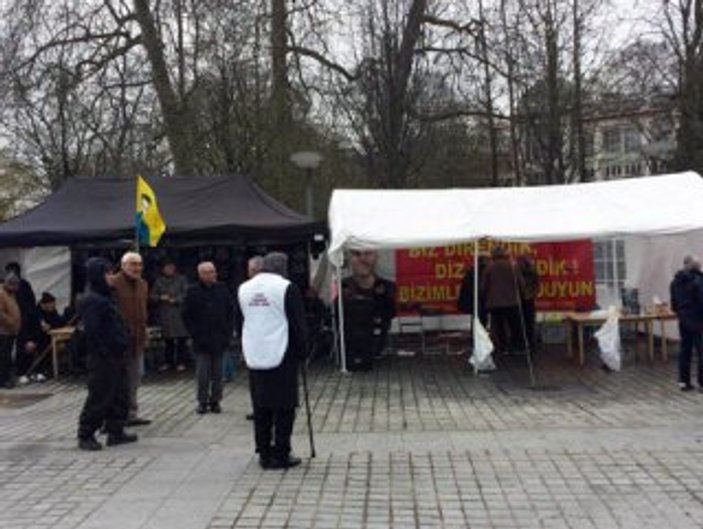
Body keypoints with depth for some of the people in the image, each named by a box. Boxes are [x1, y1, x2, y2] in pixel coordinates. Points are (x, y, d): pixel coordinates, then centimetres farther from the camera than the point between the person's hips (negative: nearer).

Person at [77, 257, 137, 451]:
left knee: (120, 396, 14)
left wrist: (122, 344, 15)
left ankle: (116, 432, 23)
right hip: (102, 358, -10)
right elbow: (92, 332, -21)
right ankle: (85, 436, 9)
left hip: (115, 357, 10)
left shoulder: (104, 297, 15)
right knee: (99, 398, -2)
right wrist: (104, 352, -20)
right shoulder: (91, 300, -16)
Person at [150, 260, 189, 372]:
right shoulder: (159, 281, 12)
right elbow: (152, 295, 12)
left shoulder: (181, 279, 3)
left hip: (179, 312, -3)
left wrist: (175, 300, -15)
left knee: (181, 339, -3)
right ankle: (168, 362, 18)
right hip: (165, 314, 3)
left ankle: (181, 362, 6)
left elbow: (186, 293, -5)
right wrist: (160, 297, -7)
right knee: (168, 339, 7)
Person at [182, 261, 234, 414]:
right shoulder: (193, 292, -1)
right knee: (202, 374, -1)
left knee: (217, 373, 8)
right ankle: (202, 401, 11)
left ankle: (215, 401, 17)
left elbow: (231, 312, 10)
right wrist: (195, 333, -5)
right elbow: (186, 316, 2)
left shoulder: (222, 290, 5)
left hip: (219, 340, 2)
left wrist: (228, 332, 2)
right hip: (201, 341, -2)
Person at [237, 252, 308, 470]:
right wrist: (302, 351, 3)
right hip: (281, 356, -6)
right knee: (284, 407, 2)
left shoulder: (243, 289, 11)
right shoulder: (286, 288, -8)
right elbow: (298, 324, -7)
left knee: (261, 407, 11)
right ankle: (281, 455, 5)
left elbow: (239, 324, 17)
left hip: (254, 358, 6)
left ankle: (264, 454, 16)